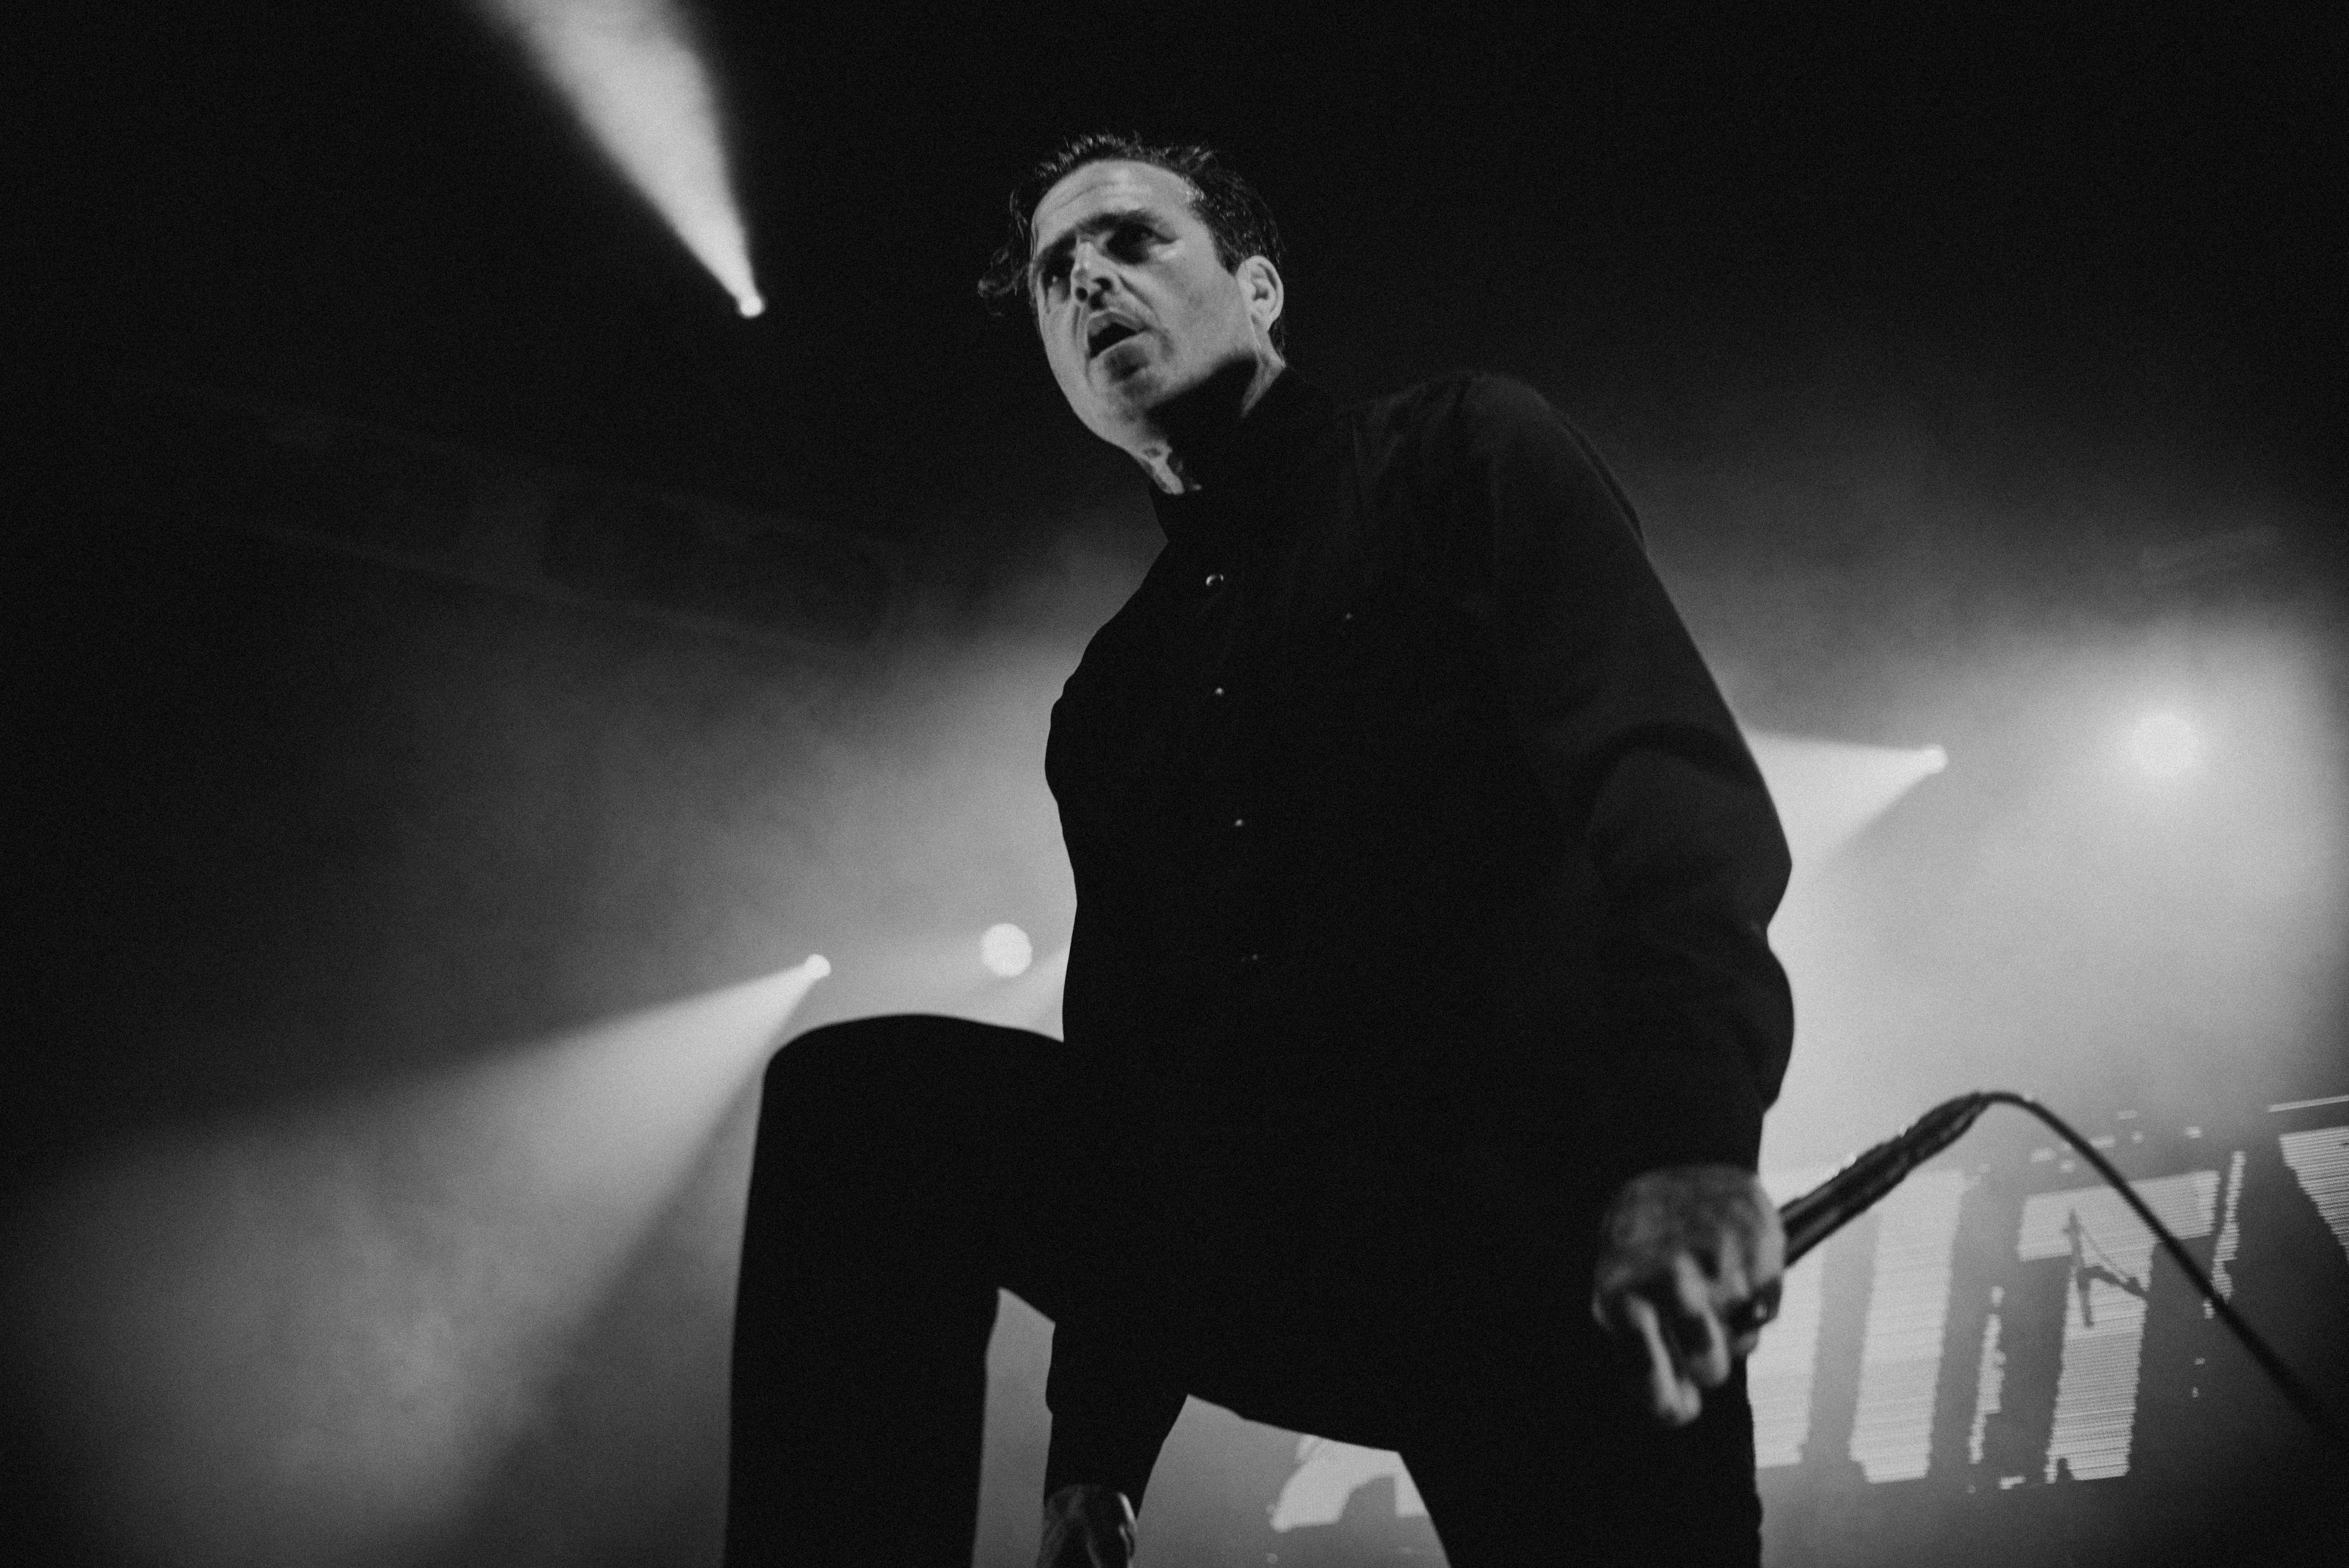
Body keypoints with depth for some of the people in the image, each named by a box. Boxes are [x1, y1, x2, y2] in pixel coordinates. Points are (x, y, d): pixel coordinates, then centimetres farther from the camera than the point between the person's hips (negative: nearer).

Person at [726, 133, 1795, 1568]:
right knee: (860, 1100, -14)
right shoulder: (1109, 706, 23)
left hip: (1538, 1224, -4)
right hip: (1280, 1234, 5)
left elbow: (1675, 775, -9)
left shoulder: (1471, 457, 7)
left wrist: (1689, 1136, -27)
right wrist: (1099, 1436, 11)